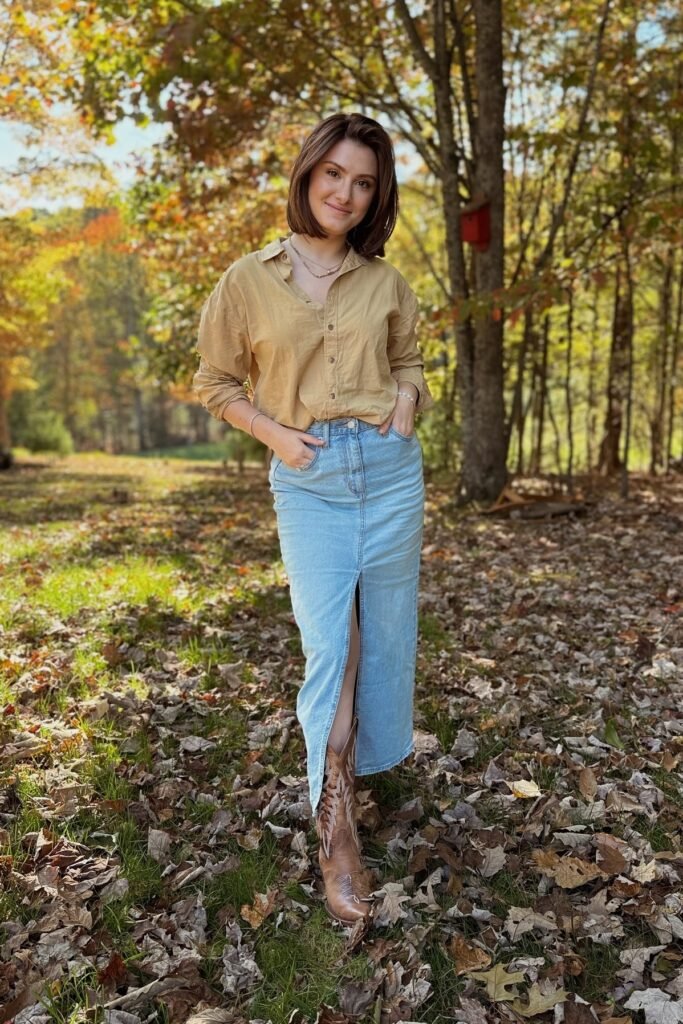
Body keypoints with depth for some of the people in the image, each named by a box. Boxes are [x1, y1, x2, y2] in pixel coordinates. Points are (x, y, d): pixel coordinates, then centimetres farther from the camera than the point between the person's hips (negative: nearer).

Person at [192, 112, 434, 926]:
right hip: (308, 479, -2)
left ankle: (376, 757, 38)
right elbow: (214, 381, 8)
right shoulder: (249, 280, 1)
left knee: (385, 635, 11)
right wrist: (274, 434, -7)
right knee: (328, 647, -8)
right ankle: (336, 835, 0)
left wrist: (407, 397, -1)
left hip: (390, 467, 3)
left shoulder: (386, 284, 8)